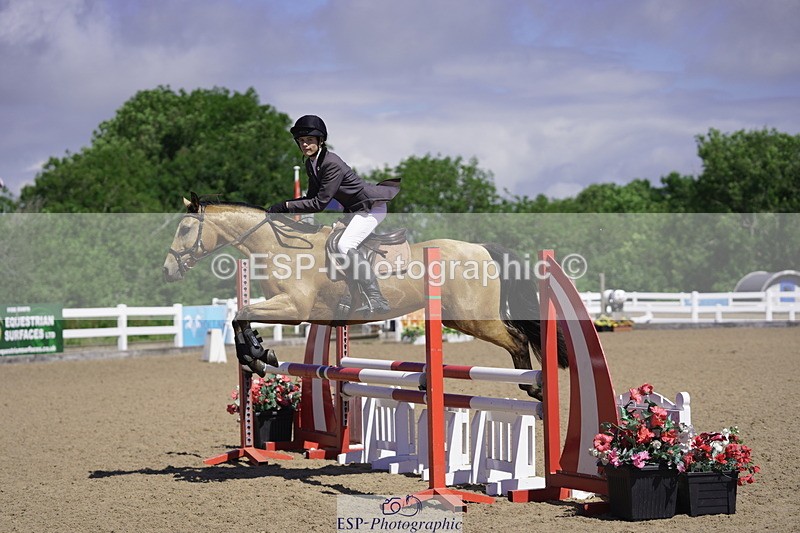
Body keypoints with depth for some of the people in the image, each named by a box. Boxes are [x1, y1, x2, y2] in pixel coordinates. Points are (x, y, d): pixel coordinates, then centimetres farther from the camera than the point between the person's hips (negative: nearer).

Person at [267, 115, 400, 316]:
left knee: (346, 246, -25)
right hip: (355, 208, 10)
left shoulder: (332, 164, -27)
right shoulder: (310, 164, 2)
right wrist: (282, 206, -7)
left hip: (371, 206, -10)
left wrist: (286, 206, -27)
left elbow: (319, 203, -28)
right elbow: (312, 197, 5)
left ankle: (376, 299, -25)